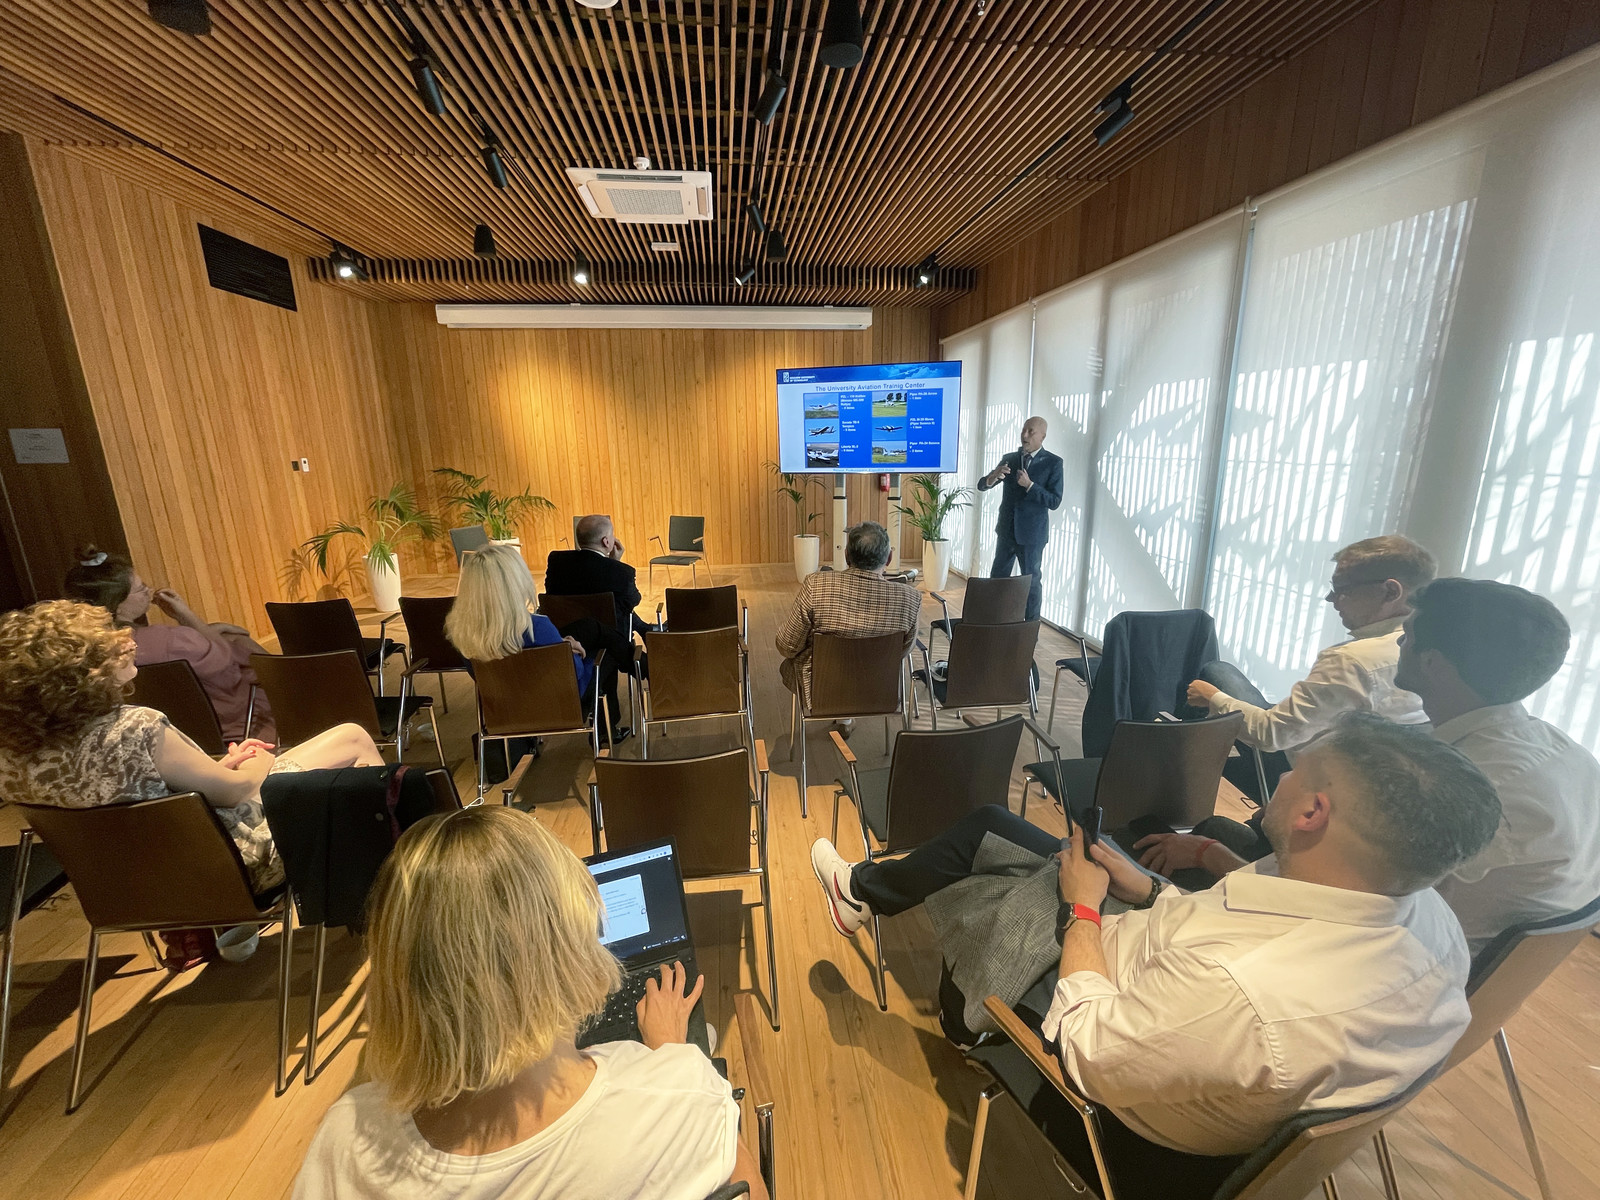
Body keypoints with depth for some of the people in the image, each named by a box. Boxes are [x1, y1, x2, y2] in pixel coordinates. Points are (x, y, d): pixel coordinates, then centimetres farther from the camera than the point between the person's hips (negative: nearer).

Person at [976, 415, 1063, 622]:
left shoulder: (1053, 462, -7)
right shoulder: (1009, 459, 5)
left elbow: (1054, 502, -13)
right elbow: (982, 486, 2)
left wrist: (1029, 485, -24)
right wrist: (993, 477, -20)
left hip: (1032, 533, -4)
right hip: (1006, 531, 4)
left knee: (1032, 582, 6)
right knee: (996, 579, 11)